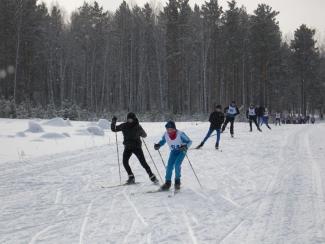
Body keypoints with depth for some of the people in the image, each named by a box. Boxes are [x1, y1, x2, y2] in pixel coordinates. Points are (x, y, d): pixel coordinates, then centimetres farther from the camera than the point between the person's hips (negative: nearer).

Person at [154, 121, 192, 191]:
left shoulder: (180, 134, -29)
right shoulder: (166, 134, -16)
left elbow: (189, 141, -18)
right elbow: (163, 141, 6)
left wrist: (185, 146, -38)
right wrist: (158, 145, -13)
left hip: (181, 151, -4)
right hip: (173, 151, 4)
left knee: (177, 165, -20)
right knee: (169, 166, -8)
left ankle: (177, 182, -1)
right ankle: (168, 183, 4)